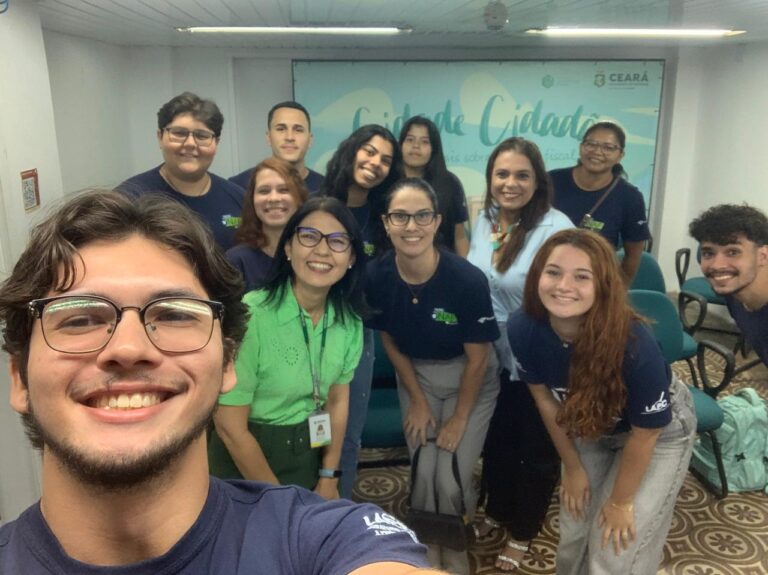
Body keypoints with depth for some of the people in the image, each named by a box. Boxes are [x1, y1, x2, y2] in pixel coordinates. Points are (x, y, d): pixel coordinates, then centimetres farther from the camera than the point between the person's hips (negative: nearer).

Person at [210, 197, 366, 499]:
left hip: (310, 456, 5)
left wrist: (329, 478, 2)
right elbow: (229, 425, -20)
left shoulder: (349, 319, -8)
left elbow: (338, 400, 4)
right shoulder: (249, 315, -25)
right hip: (246, 462, -5)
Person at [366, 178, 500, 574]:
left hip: (469, 379, -2)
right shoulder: (377, 275, -21)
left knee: (451, 478, -5)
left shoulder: (468, 279, -31)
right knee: (422, 473, 1)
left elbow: (477, 358, -17)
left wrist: (459, 418, -8)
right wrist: (418, 401, 0)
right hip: (415, 374, 3)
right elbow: (390, 342, -4)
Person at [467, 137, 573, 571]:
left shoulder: (555, 228, -23)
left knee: (538, 450, 14)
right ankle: (498, 511, 48)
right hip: (493, 356, 6)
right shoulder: (484, 220, -1)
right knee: (497, 440, 23)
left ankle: (523, 531, 37)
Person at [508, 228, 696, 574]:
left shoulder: (635, 345, -39)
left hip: (661, 434, -3)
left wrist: (621, 501, -8)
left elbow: (645, 433, -22)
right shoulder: (522, 329, -28)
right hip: (591, 431, 4)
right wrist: (572, 467, 2)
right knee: (573, 534, 15)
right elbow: (544, 397, -9)